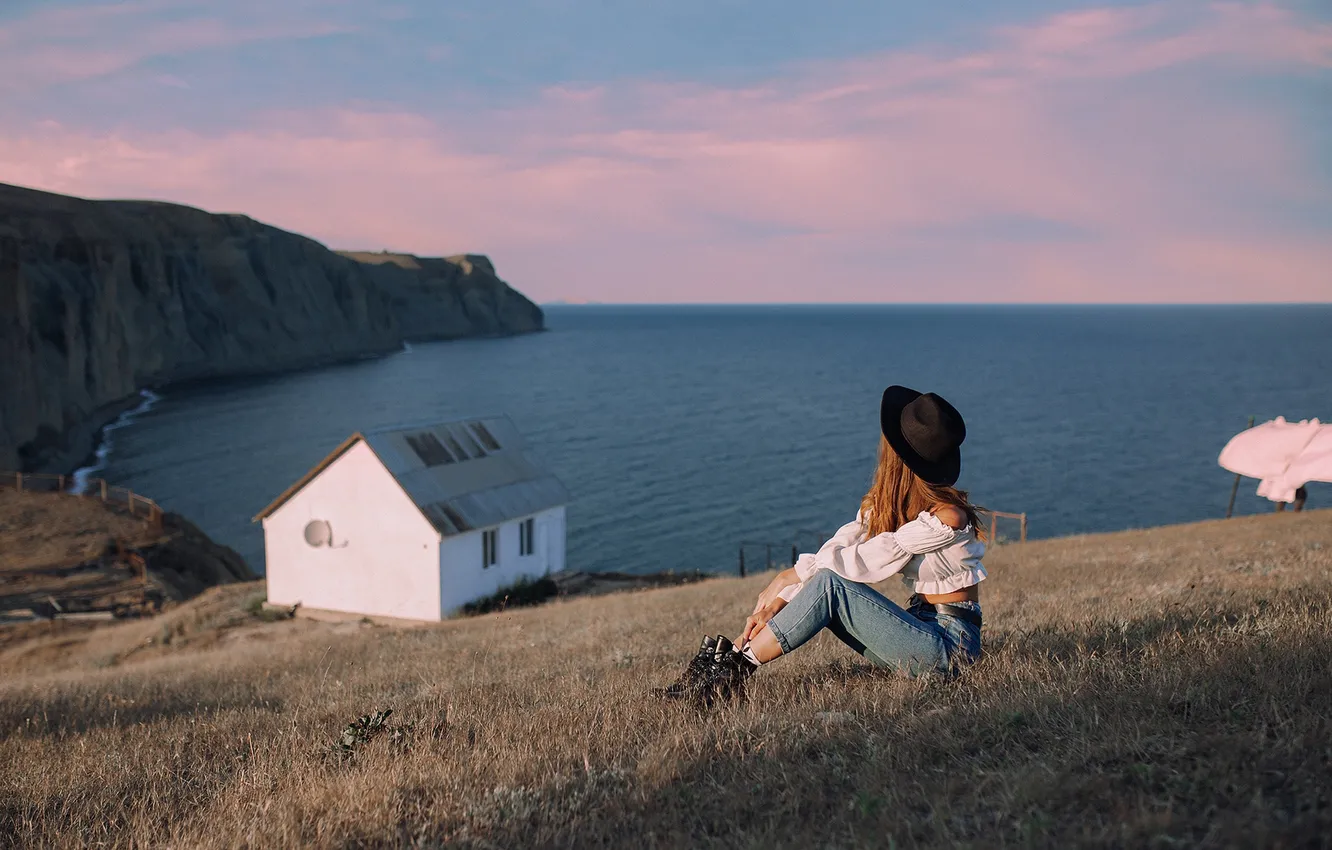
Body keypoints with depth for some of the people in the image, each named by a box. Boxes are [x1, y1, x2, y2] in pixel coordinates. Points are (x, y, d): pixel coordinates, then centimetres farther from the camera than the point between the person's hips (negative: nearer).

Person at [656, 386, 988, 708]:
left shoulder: (946, 517, -21)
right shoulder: (880, 504, 5)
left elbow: (862, 560, -21)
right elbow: (834, 551, -3)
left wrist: (790, 575, -14)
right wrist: (779, 599, -15)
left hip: (952, 643, -8)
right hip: (918, 624, 8)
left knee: (830, 583, -23)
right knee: (818, 581, -11)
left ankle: (735, 667, -20)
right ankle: (729, 656, -16)